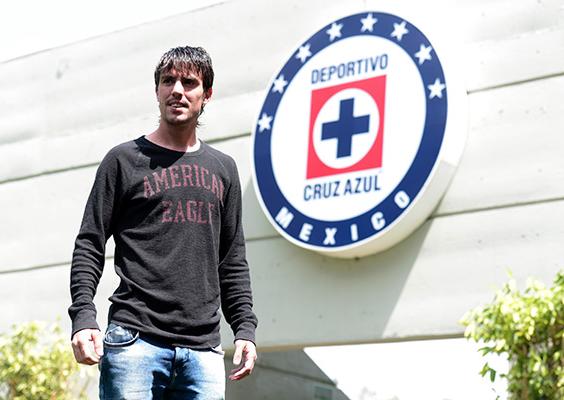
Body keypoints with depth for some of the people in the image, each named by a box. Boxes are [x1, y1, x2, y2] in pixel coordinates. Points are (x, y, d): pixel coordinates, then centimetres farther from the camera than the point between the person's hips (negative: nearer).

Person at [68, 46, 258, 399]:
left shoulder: (223, 168, 17)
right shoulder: (125, 160, 6)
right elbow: (89, 246, 3)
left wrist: (245, 328, 10)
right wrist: (83, 317, -10)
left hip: (203, 349, 4)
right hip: (135, 340, -3)